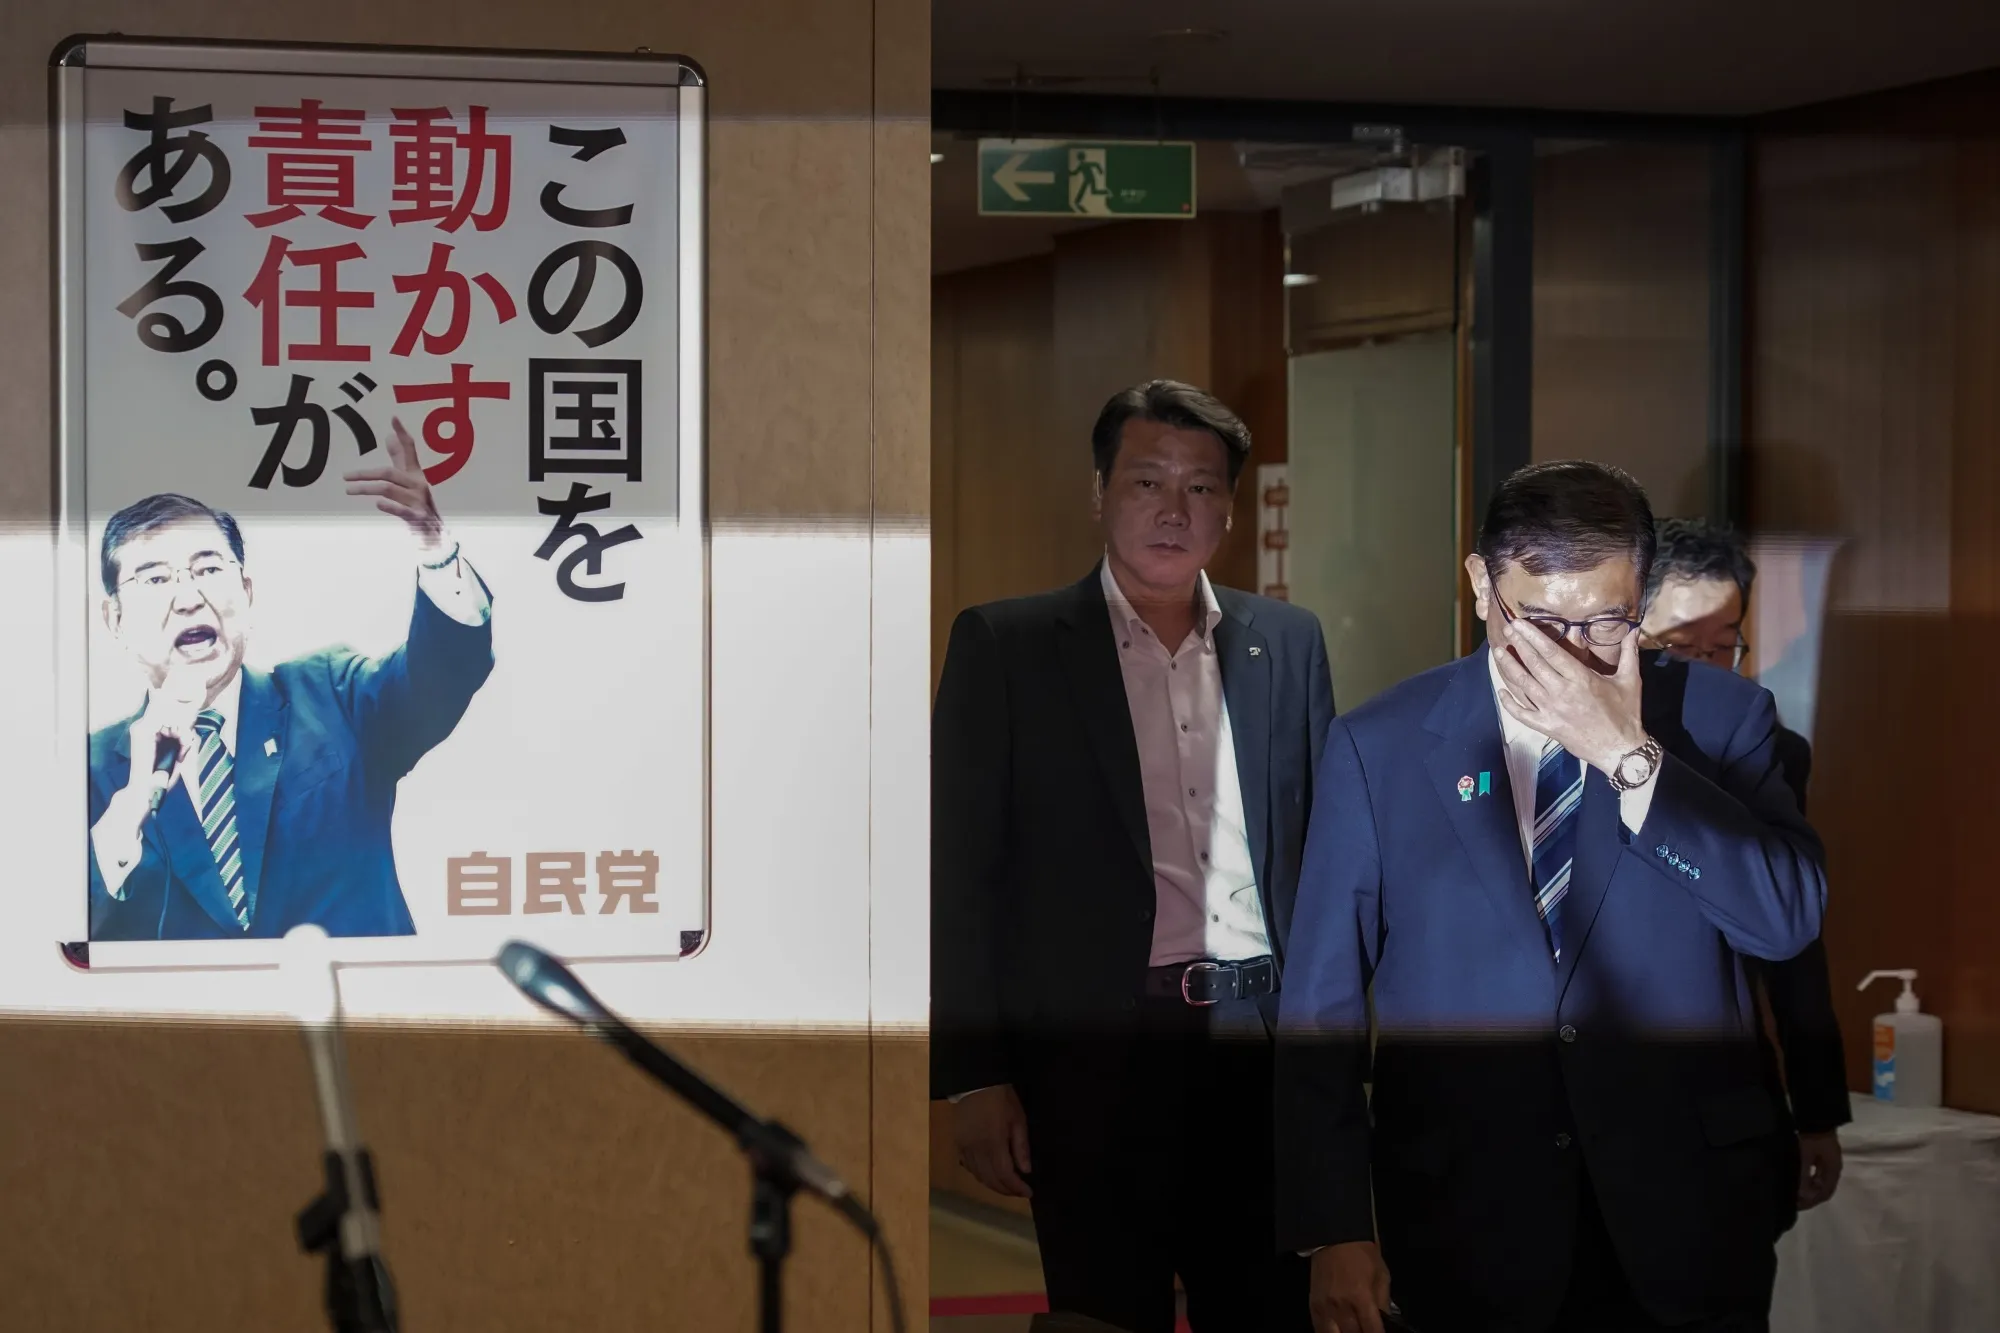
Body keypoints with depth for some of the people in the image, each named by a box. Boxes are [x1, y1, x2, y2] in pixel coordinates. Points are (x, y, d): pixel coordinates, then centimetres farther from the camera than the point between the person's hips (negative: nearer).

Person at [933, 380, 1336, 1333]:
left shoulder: (1287, 643, 11)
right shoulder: (1005, 646, 2)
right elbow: (961, 873, -1)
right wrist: (972, 1076, -7)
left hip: (1262, 1040, 3)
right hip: (1094, 1049, -3)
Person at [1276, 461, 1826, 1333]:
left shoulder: (1718, 719, -1)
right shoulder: (1379, 747, -2)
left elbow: (1789, 918, -14)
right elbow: (1321, 1002, -1)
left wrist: (1627, 755, -21)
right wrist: (1336, 1229, -6)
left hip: (1684, 1226, 1)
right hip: (1467, 1229, 0)